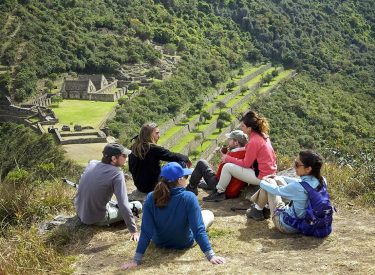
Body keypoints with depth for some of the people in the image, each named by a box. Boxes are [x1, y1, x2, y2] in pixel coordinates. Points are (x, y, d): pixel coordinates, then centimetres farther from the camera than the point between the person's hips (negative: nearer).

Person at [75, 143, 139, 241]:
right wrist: (133, 231, -22)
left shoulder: (92, 163, -4)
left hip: (80, 213, 6)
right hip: (96, 219, -6)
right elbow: (123, 205, -27)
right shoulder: (117, 174, -22)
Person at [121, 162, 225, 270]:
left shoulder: (151, 198, -25)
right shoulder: (189, 198, -32)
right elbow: (198, 229, -32)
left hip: (159, 242, 3)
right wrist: (211, 256, -27)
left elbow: (145, 232, -25)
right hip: (185, 243, -3)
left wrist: (136, 260, -21)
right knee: (209, 214, 23)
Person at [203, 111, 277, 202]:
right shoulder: (262, 135, 5)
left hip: (261, 177, -10)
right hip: (270, 172, 10)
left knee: (227, 167, -7)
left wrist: (228, 158, -4)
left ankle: (219, 193, 10)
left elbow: (246, 164, -14)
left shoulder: (254, 141, -22)